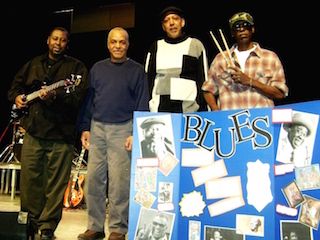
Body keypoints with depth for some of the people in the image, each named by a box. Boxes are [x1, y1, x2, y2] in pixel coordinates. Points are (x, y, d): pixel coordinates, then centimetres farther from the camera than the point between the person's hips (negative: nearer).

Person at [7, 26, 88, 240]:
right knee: (29, 179, 10)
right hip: (33, 131, 4)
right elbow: (15, 86, 26)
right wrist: (17, 97, 5)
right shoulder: (33, 64, 17)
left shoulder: (76, 67, 2)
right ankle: (31, 221, 27)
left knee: (55, 184, 0)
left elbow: (78, 98, -11)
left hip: (61, 135, -4)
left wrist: (54, 97, -26)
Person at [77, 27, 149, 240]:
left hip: (122, 129, -4)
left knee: (119, 181, -4)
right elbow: (89, 100, 15)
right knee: (94, 178, 4)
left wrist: (136, 133, -8)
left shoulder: (137, 70, 3)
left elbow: (142, 104, -1)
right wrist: (85, 128, 10)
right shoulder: (97, 68, 14)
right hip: (97, 128, 4)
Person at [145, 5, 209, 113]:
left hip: (189, 108, -2)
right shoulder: (155, 47, 14)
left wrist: (204, 112, -1)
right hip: (159, 109, 2)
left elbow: (203, 80, 6)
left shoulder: (195, 45, 7)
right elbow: (148, 79, 14)